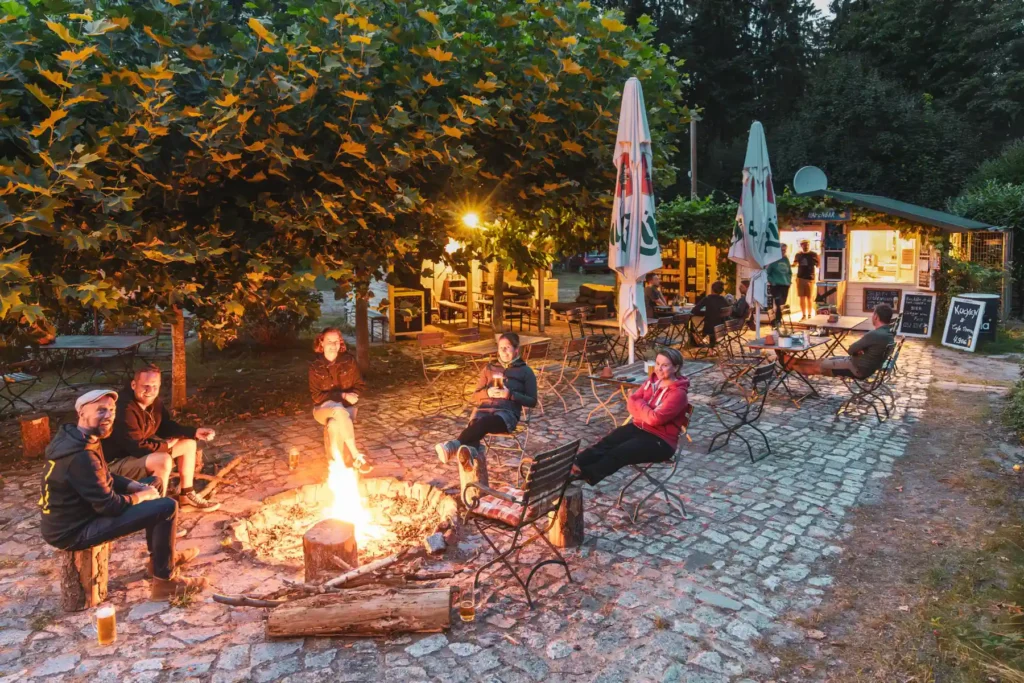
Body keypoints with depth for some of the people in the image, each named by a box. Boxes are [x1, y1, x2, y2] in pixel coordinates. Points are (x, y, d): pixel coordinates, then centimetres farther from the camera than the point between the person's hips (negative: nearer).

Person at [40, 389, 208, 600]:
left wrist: (139, 487, 1)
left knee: (151, 488, 20)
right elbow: (110, 505, -24)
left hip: (68, 519, 11)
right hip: (74, 531, -10)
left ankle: (159, 557, 30)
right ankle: (165, 580, -1)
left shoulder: (74, 438, 4)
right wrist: (142, 496, -6)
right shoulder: (80, 456, -29)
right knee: (167, 507, -17)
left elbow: (106, 478, 16)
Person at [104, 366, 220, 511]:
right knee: (163, 460, -34)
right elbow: (137, 447, -32)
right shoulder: (125, 409, -31)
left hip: (144, 449, 10)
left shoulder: (153, 401, -3)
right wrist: (166, 445, -17)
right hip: (116, 462, -10)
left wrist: (194, 432, -6)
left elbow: (166, 425, 8)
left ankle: (186, 496, 15)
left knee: (189, 444, 6)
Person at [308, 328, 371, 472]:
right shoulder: (315, 367, -6)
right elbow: (316, 396, -9)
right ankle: (356, 456, -35)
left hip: (347, 407, 1)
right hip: (324, 408, -1)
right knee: (339, 411, -37)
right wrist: (342, 395, -20)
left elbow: (361, 385, 5)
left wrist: (351, 395, -17)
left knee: (334, 424, -34)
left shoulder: (349, 361, -2)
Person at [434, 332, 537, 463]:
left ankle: (455, 445, -57)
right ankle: (472, 453, -63)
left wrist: (510, 395, -9)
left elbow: (532, 401, 7)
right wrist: (487, 392, -1)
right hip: (485, 409, 4)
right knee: (474, 426, -35)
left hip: (507, 412, -4)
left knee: (485, 423, -40)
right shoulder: (489, 368, 24)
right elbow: (475, 395, 22)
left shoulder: (526, 371, 13)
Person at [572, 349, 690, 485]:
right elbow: (631, 402, 3)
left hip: (661, 440, -7)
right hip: (639, 427, 7)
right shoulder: (652, 380, 6)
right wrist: (646, 413, -16)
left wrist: (640, 404, -8)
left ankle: (581, 475, -34)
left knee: (620, 453, -26)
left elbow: (655, 418, -25)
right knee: (606, 443, -17)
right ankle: (573, 467, -32)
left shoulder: (678, 393, -17)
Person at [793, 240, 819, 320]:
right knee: (802, 298, 6)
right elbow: (794, 264, 22)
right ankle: (803, 315, 12)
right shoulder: (798, 255, 8)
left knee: (809, 298, 2)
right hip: (800, 278, 3)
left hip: (810, 278, -3)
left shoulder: (813, 255, -1)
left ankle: (810, 315, 10)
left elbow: (818, 266, -2)